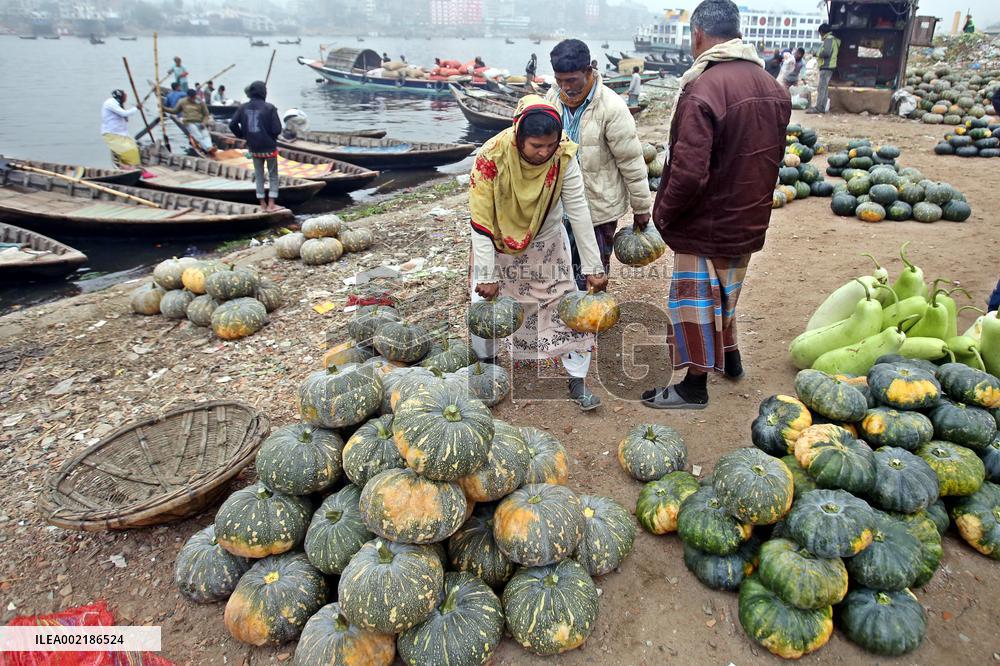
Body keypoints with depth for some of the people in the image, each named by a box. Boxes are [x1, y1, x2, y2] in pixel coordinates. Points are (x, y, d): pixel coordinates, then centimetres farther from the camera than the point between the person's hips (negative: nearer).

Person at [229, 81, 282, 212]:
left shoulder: (243, 108, -2)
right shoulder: (269, 108, -14)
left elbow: (232, 125, -3)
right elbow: (277, 129, -18)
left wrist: (243, 136, 11)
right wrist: (271, 137, 3)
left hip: (254, 148, 4)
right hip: (269, 148, -4)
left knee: (259, 176, 16)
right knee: (273, 176, 10)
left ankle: (262, 204, 17)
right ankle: (271, 204, 5)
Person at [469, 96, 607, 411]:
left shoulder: (564, 157, -25)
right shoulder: (492, 157, -30)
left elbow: (579, 211, -20)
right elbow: (480, 221, -24)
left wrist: (593, 267, -19)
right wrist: (486, 276, -23)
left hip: (546, 242, 1)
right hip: (498, 243, -1)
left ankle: (577, 381, 13)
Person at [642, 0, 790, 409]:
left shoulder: (703, 91, -24)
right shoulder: (772, 87, 3)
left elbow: (689, 173, -28)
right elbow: (772, 157, 12)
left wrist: (663, 213, -12)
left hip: (706, 225, -8)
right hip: (749, 220, 8)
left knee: (694, 299, 7)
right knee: (724, 292, 26)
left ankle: (695, 386, 18)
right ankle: (729, 357, 43)